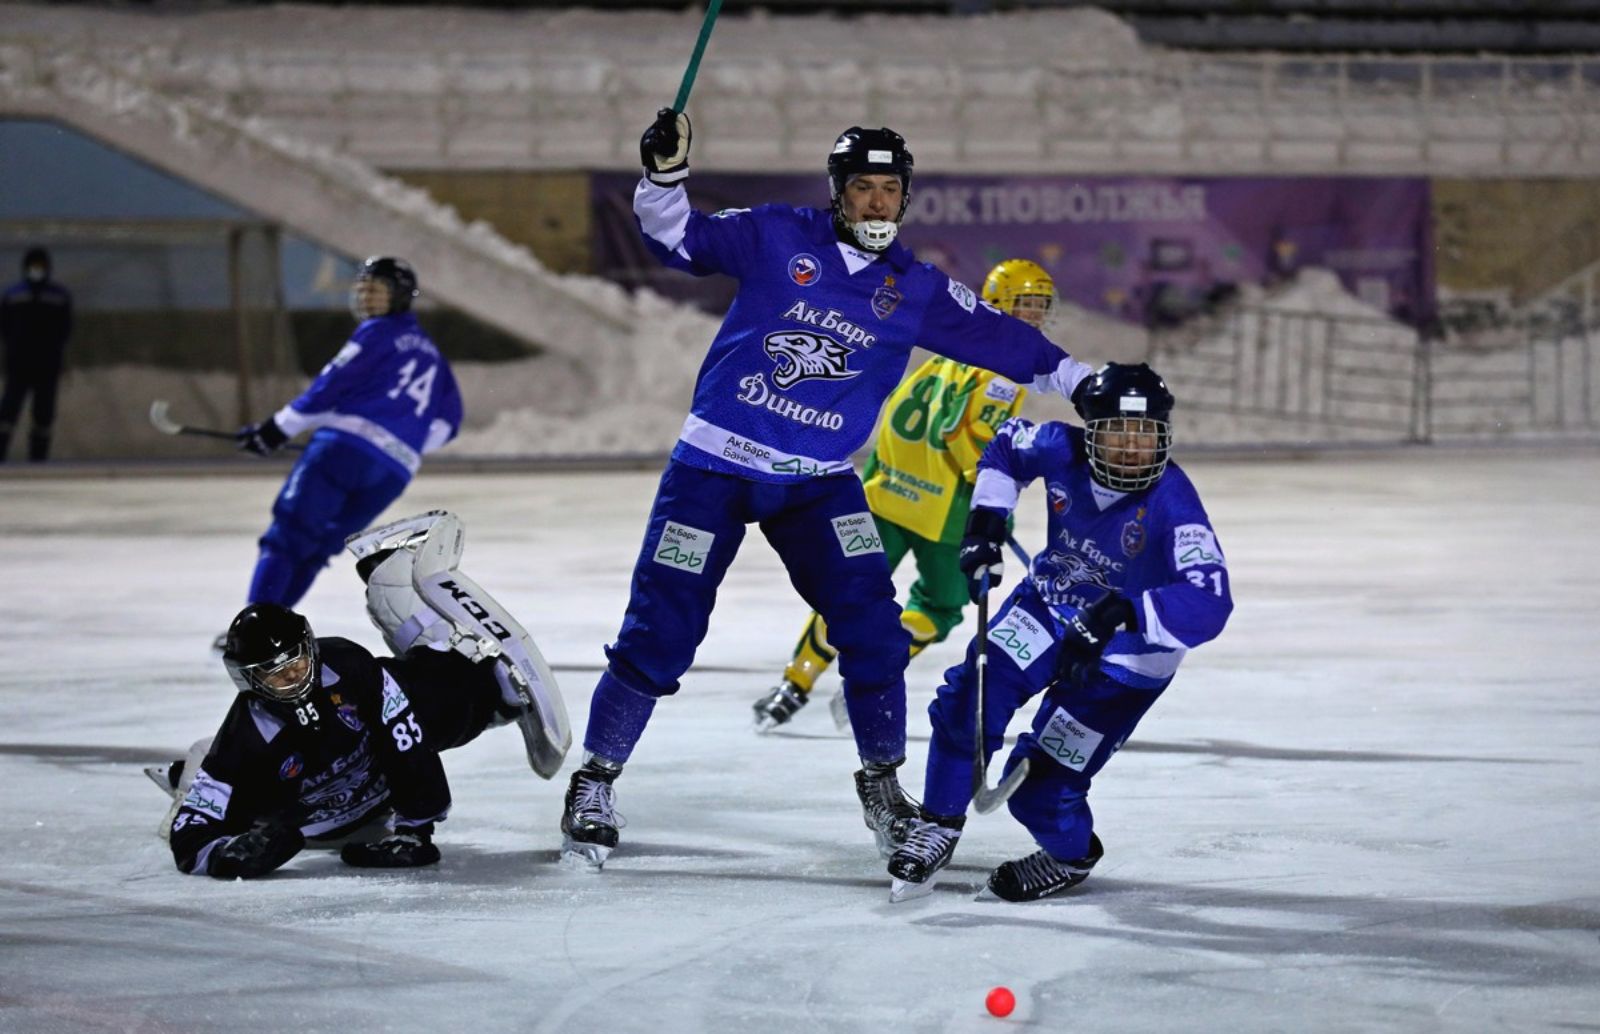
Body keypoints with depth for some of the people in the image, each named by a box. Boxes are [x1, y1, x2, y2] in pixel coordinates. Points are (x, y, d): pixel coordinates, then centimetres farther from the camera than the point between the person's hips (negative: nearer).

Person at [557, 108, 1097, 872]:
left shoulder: (916, 292, 4)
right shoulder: (777, 238, -3)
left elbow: (999, 340, 7)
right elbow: (679, 240, -4)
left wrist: (1087, 384, 5)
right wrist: (664, 173, -21)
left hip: (820, 482, 3)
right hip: (716, 463, -3)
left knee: (871, 624, -8)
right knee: (659, 631, -5)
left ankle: (881, 781, 12)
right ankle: (595, 780, 11)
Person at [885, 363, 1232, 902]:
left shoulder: (1173, 503, -33)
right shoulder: (1062, 451, -19)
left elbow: (1209, 605, -44)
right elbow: (1008, 444, 6)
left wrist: (1121, 613, -56)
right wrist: (985, 524, -3)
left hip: (1125, 657, -5)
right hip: (1051, 608, 5)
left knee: (1038, 784, -7)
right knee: (971, 695, -17)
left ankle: (1070, 856, 27)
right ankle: (939, 824, 4)